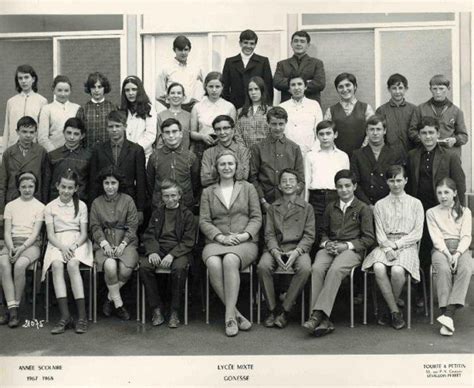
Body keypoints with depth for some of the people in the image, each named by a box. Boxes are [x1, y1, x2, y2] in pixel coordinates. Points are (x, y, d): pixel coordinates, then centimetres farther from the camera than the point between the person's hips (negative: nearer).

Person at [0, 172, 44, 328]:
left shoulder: (39, 207, 5)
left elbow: (35, 233, -4)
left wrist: (21, 249, -18)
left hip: (31, 244, -2)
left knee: (20, 265, -34)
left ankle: (15, 308, -22)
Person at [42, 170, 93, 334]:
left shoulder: (81, 206, 9)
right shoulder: (50, 207, 9)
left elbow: (83, 233, 4)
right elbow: (50, 234, 3)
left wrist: (73, 246, -16)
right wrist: (62, 247, -16)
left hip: (77, 242, -1)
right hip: (57, 243, 1)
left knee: (72, 265, -32)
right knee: (56, 265, -32)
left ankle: (82, 315, -33)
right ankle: (65, 316, -36)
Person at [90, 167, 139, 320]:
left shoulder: (128, 200, 7)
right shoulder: (96, 203, 12)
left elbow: (132, 226, 2)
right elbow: (95, 227, 6)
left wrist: (122, 245, -11)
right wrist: (105, 244, -12)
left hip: (126, 242, 0)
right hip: (104, 243, 0)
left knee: (126, 268, -30)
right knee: (110, 266, -31)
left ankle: (110, 298, -3)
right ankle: (118, 304, -13)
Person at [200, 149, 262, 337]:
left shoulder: (247, 188, 15)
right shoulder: (208, 192, 16)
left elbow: (256, 217, 8)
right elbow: (204, 221, 7)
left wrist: (245, 235, -10)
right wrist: (221, 237, -10)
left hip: (245, 242, -1)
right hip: (216, 242, 1)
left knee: (230, 260, -36)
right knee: (213, 264, -34)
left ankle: (229, 316, -32)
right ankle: (236, 314, -26)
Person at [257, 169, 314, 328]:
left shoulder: (306, 207, 11)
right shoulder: (273, 208, 16)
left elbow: (309, 236, 3)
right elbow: (269, 234, 8)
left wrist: (296, 252, -14)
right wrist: (275, 252, -13)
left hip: (298, 248, -1)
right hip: (276, 248, 1)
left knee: (305, 268, -32)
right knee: (263, 266, -29)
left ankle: (284, 310, -17)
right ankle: (272, 309, -12)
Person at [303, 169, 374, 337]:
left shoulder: (363, 208, 9)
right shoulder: (331, 207, 22)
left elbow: (368, 238, 4)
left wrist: (347, 245, -10)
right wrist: (326, 243, 5)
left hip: (352, 250, -3)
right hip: (330, 248, 3)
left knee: (335, 270, -35)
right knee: (317, 268, -30)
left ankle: (318, 314, -38)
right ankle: (323, 320, -34)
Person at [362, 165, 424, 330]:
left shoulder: (415, 203, 10)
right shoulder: (380, 205, 14)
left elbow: (417, 233, 3)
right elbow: (380, 234, 6)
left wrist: (397, 244, -8)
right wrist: (387, 248, -13)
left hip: (406, 246, -1)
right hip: (385, 246, 2)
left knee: (397, 270, -33)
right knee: (379, 268, -32)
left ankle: (389, 309, -8)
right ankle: (395, 311, -18)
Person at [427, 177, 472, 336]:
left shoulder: (465, 211, 16)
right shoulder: (431, 212, 14)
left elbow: (466, 236, 4)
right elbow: (436, 237, 2)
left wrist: (457, 254, -14)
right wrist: (448, 254, -15)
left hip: (460, 248, 1)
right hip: (441, 249, -1)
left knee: (466, 269, -33)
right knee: (443, 269, -34)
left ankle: (449, 314, -41)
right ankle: (446, 319, -38)